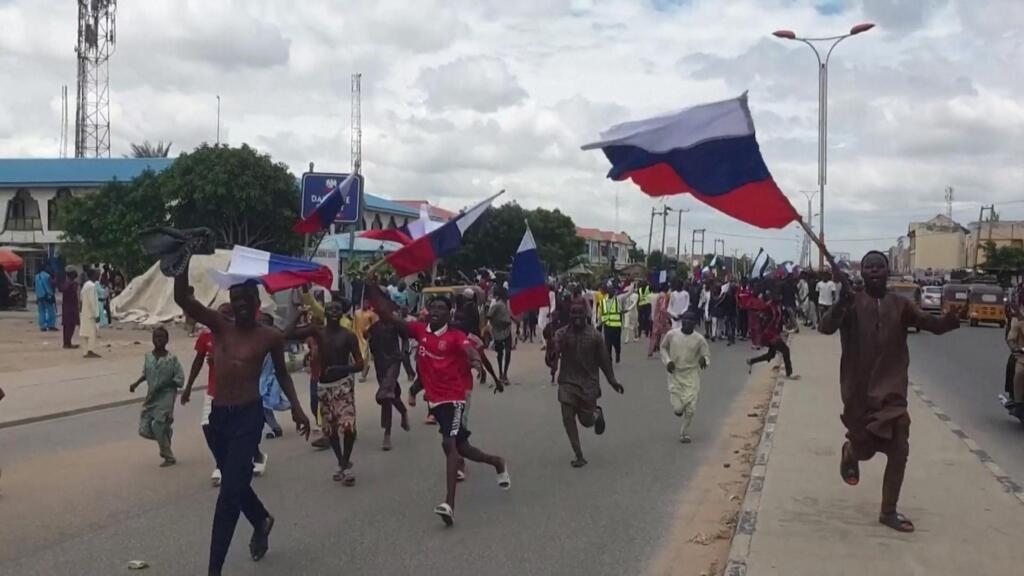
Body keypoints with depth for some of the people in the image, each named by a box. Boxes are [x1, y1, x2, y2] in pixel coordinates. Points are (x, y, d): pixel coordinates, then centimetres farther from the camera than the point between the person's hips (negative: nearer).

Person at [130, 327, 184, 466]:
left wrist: (164, 384, -19)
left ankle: (169, 457, 6)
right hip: (151, 397, 5)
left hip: (166, 397, -5)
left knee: (158, 426, -12)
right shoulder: (148, 356, 2)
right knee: (144, 430, 2)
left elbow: (180, 380, -10)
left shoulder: (171, 359, -11)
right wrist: (137, 383, 5)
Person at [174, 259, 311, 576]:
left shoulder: (270, 337, -4)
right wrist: (187, 258, -26)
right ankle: (262, 520, 52)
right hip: (218, 415, 4)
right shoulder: (219, 326, 0)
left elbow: (282, 373, 12)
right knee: (236, 483, 22)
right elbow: (181, 297, -13)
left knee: (229, 493, -8)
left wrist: (296, 407, 5)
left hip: (249, 416, -4)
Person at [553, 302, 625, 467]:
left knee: (587, 421, 3)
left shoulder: (594, 335, -4)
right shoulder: (562, 334, -5)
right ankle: (579, 456, 8)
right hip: (567, 382, 1)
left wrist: (612, 380, 8)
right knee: (568, 418, -6)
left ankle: (597, 414, 40)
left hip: (588, 382, -1)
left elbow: (604, 359, 4)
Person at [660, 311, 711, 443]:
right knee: (677, 409, -6)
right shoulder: (671, 335, -5)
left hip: (691, 375, 0)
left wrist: (704, 360, -22)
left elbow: (707, 354, 2)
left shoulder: (699, 339, -7)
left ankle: (684, 432, 19)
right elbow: (663, 347, 12)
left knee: (690, 408, -5)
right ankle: (679, 408, 32)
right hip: (675, 374, 0)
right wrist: (667, 361, -5)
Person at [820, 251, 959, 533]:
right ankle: (850, 453, 45)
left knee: (899, 451, -1)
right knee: (865, 449, 7)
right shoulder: (851, 304, -7)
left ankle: (888, 511, 13)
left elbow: (933, 325, -6)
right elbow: (825, 328, -21)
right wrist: (840, 306, -42)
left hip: (892, 391, 2)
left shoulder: (900, 305, 2)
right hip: (859, 392, -2)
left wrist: (949, 321, -30)